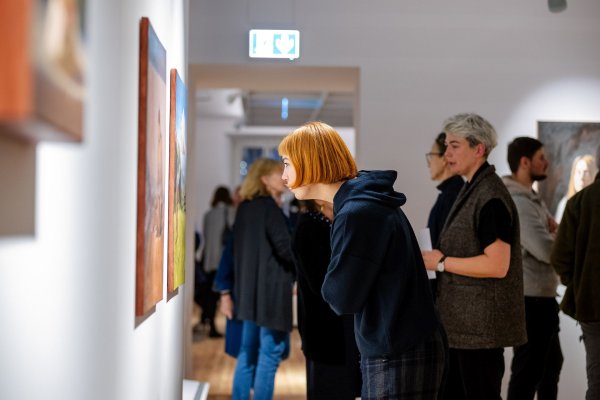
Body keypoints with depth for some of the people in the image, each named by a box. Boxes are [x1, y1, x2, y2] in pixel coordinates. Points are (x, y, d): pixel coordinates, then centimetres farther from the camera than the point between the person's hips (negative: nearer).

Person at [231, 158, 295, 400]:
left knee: (248, 352, 14)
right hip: (271, 290, -8)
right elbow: (285, 247, -17)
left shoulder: (245, 208, 12)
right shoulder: (269, 206, -11)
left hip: (249, 289, 8)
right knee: (270, 353, -4)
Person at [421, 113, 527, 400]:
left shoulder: (491, 197, -17)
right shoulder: (471, 190, 15)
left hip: (480, 326, -10)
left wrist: (441, 262, -17)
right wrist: (439, 257, 8)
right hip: (461, 322, 10)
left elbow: (497, 265, -24)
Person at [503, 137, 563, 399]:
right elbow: (547, 251, -25)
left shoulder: (531, 197, 13)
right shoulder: (518, 202, -21)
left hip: (539, 295, 11)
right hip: (532, 298, -11)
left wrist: (552, 229, -9)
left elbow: (542, 235, 14)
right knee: (528, 369, -3)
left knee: (552, 361, 22)